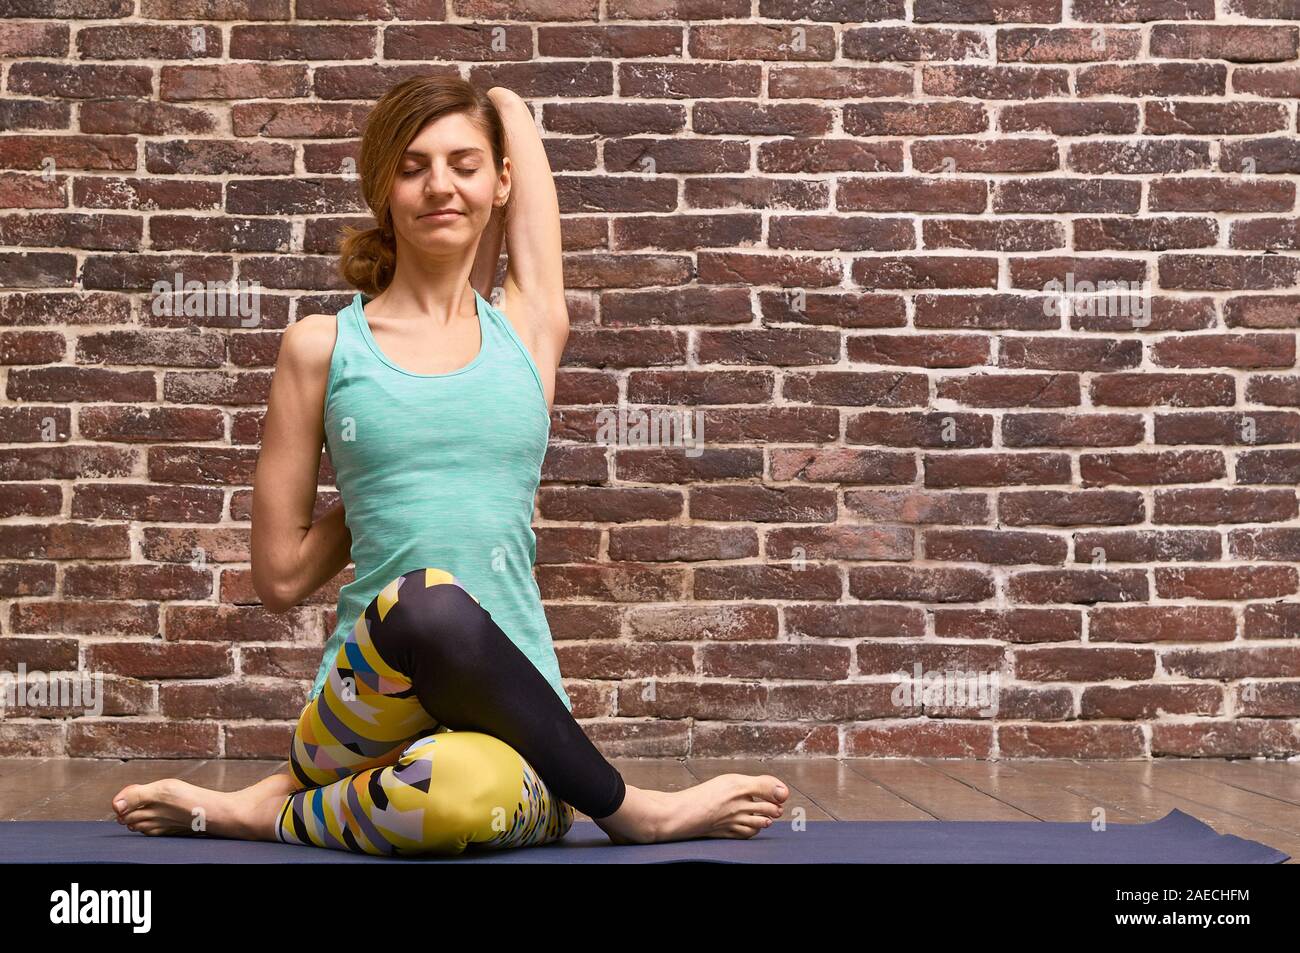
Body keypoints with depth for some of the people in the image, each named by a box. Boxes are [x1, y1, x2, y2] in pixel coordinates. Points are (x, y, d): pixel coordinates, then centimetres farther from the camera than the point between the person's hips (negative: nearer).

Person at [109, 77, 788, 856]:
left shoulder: (529, 329, 11)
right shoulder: (323, 346, 7)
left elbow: (510, 107, 21)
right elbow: (281, 577, 9)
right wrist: (382, 494, 13)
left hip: (507, 715, 1)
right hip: (372, 707, 0)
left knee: (471, 785, -39)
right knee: (428, 605, -38)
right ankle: (629, 808, -14)